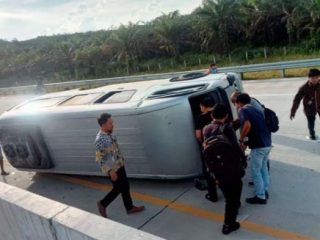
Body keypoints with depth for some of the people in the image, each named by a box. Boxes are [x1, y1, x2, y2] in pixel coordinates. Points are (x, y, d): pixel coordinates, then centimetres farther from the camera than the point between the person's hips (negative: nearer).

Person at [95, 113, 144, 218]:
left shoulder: (109, 134, 2)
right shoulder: (100, 139, -26)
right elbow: (99, 158, -24)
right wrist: (110, 171, -22)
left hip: (119, 165, 8)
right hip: (112, 169, -8)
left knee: (125, 187, 16)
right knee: (118, 189, 7)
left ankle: (130, 207, 31)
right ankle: (102, 204, 28)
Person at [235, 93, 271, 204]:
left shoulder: (243, 110, -6)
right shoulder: (256, 110, 19)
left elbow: (247, 125, -25)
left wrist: (241, 139, -11)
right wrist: (247, 142, 23)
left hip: (258, 145, -9)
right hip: (267, 143, 9)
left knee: (255, 171, 6)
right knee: (263, 168, 24)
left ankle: (260, 197, 17)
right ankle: (265, 191, 36)